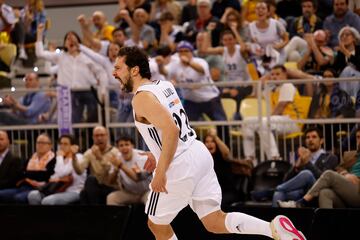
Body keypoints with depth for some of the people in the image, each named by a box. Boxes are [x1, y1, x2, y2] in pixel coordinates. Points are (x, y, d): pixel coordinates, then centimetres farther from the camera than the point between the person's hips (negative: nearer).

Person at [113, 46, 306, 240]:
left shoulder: (142, 98, -15)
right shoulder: (164, 85, 12)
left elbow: (171, 130, -27)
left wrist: (160, 172, -25)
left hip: (180, 166, -8)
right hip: (199, 153, 8)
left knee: (157, 224, 12)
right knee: (215, 221, 9)